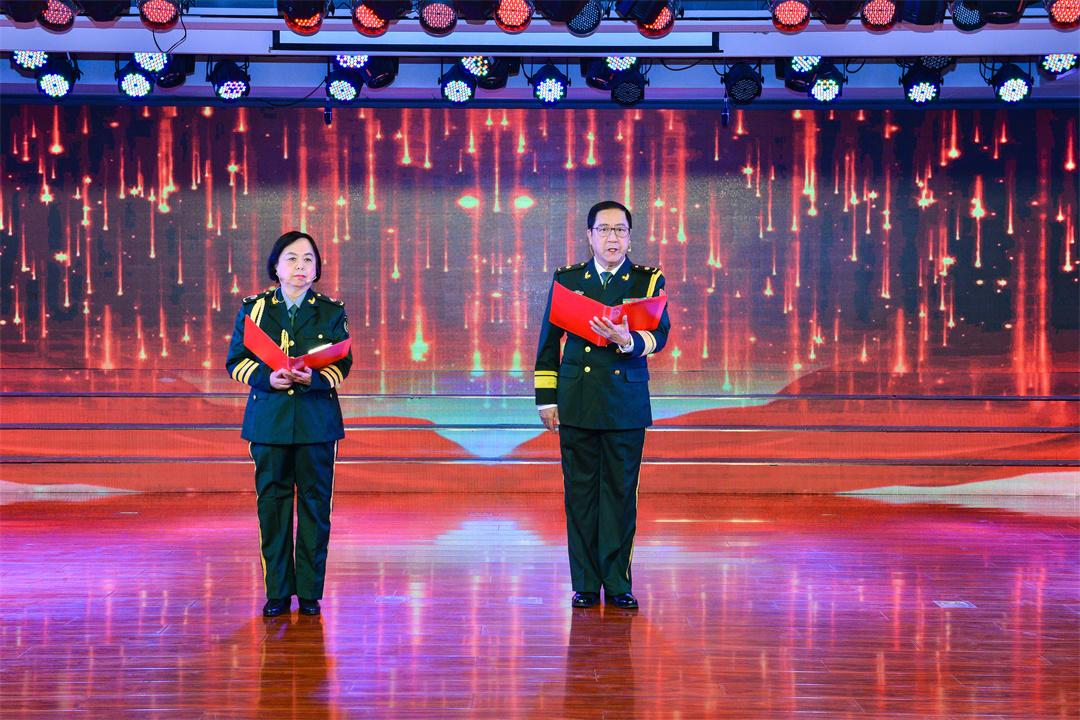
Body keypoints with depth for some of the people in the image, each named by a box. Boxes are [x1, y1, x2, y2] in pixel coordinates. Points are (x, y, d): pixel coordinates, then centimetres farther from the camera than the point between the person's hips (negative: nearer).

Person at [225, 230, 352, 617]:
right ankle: (277, 592, 12)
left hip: (316, 419, 0)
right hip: (269, 418, 0)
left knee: (315, 502, 1)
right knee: (272, 500, 3)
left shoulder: (331, 312, 6)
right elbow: (236, 361, 5)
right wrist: (268, 378, -14)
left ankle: (310, 592, 10)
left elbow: (342, 364, 4)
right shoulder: (254, 309, 6)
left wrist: (315, 378, -17)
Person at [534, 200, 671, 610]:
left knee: (621, 493, 3)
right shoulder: (567, 279, 9)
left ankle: (617, 583, 12)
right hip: (577, 403, 1)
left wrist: (627, 341, -28)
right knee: (580, 494, 3)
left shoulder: (648, 281, 6)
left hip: (627, 404, -1)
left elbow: (659, 335, -7)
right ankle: (585, 584, 11)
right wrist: (546, 399, 7)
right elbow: (549, 342, 12)